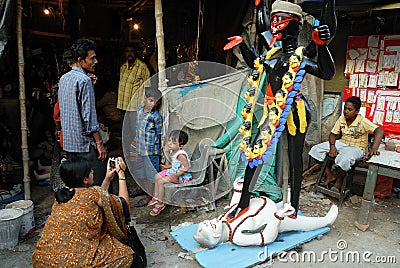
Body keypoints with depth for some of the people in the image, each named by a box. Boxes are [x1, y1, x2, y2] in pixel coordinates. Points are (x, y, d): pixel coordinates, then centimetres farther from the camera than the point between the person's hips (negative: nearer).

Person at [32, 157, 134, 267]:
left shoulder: (60, 194, 6)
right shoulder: (92, 193, -15)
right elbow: (123, 203, 3)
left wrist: (107, 179, 20)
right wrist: (121, 173, 9)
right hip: (74, 262, -7)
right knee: (126, 255, 7)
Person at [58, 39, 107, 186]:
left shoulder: (64, 78, 12)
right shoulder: (84, 80, -14)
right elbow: (89, 115, -19)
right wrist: (99, 143, -14)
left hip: (68, 142, 9)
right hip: (85, 143, -9)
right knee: (96, 186, -3)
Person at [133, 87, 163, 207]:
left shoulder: (156, 116, -14)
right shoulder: (139, 109, 6)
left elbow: (159, 134, -7)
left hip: (151, 150, -7)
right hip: (140, 149, 8)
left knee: (151, 174, 4)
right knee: (142, 173, 19)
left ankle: (150, 197, 18)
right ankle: (148, 193, 37)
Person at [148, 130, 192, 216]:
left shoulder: (180, 154, -28)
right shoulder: (172, 151, 2)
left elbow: (187, 167, -29)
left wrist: (177, 175, -28)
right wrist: (168, 166, 7)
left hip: (181, 175, -11)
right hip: (174, 171, 11)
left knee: (161, 181, -19)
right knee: (157, 176, 12)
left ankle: (160, 204, -4)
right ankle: (156, 196, 24)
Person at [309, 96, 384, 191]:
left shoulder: (363, 122, -19)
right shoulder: (341, 119, -2)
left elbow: (379, 131, -31)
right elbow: (333, 134, 4)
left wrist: (374, 149, -45)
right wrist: (332, 146, -17)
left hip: (356, 148, -6)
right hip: (341, 143, 6)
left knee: (344, 159, -40)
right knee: (316, 149, -9)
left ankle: (338, 182, -9)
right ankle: (329, 176, 1)